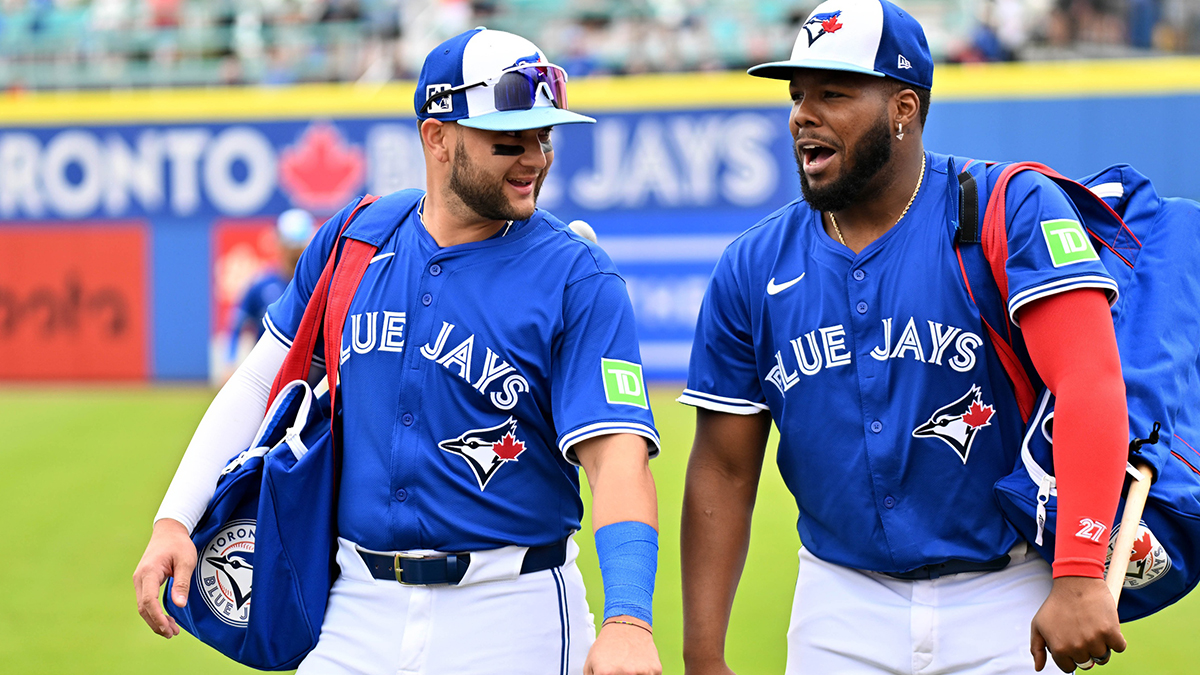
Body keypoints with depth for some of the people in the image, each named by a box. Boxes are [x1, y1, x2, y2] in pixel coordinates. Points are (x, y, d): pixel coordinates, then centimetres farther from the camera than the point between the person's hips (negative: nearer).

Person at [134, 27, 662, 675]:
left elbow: (615, 451, -19)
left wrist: (627, 620, -34)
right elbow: (262, 380, 12)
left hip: (510, 623, -3)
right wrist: (175, 518, 1)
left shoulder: (578, 281, -9)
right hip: (357, 611, 3)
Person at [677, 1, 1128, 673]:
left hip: (1007, 603, -3)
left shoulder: (1014, 212, -12)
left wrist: (1080, 577, -35)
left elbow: (1091, 385, -23)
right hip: (843, 611, 3)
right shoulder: (753, 270, 1)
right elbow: (725, 472, 6)